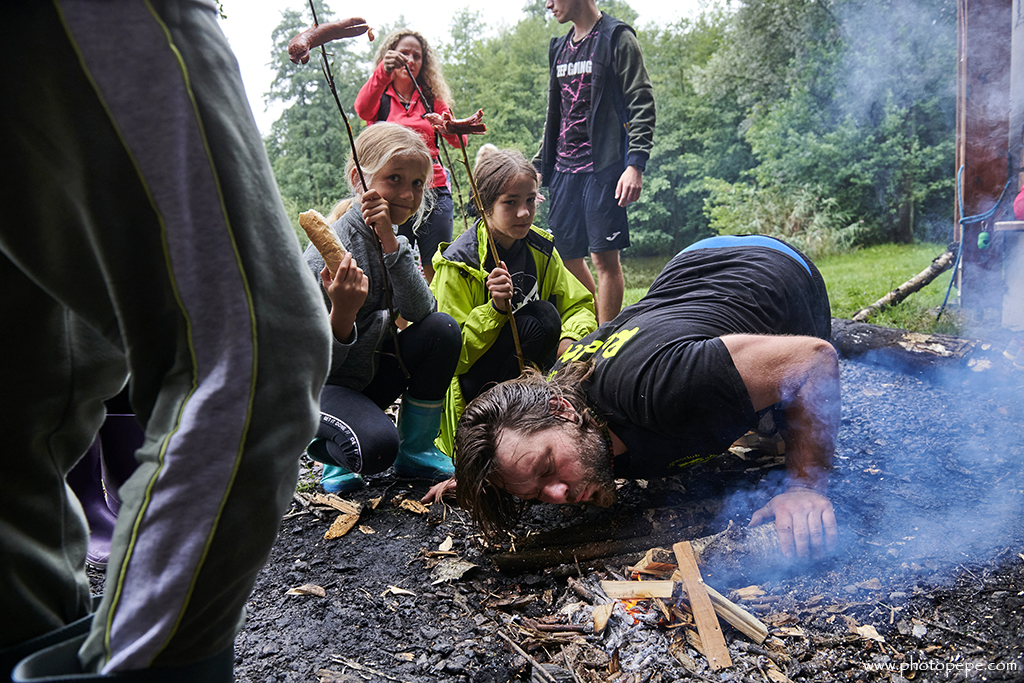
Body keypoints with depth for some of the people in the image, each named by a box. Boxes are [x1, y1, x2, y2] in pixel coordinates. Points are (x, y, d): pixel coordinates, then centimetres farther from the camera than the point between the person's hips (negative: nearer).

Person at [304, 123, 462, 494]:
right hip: (321, 384, -7)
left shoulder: (393, 240, 0)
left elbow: (420, 311, -20)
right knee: (375, 448, -33)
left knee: (443, 329, -17)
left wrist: (390, 241, -28)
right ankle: (330, 446, 6)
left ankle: (415, 450, 0)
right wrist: (342, 315, -43)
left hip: (371, 372, 7)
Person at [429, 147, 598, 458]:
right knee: (542, 316, -27)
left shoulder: (540, 248, 1)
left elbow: (581, 304, 3)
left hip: (528, 372, 6)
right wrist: (496, 309, -32)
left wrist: (571, 338, -20)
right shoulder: (458, 263, -17)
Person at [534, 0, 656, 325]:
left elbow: (642, 104, -9)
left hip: (603, 167, -7)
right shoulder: (560, 48, 19)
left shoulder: (617, 39, -2)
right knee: (567, 254, 7)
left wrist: (635, 164, -20)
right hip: (564, 170, 7)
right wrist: (538, 166, 20)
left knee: (604, 256, -8)